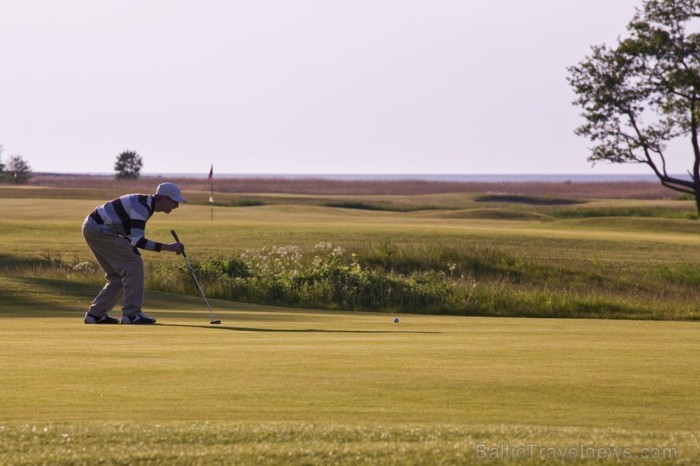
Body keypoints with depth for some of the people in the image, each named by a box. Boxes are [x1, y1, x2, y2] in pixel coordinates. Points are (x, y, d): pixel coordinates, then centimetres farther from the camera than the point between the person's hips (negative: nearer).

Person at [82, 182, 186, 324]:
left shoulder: (146, 204, 11)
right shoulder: (142, 206, -21)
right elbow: (137, 240, -28)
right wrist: (167, 247, -29)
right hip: (98, 229, -10)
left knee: (118, 275, 13)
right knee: (133, 264, -11)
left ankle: (96, 314, 14)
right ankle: (131, 314, -10)